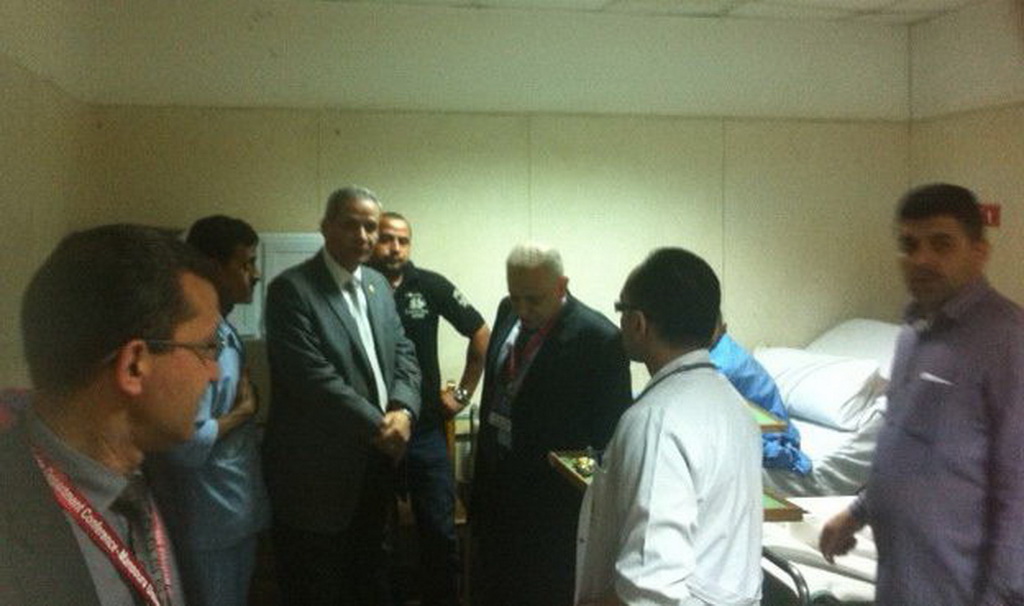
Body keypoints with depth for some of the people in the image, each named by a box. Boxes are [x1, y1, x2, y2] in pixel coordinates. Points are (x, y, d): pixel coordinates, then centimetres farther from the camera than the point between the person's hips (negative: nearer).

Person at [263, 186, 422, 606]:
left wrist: (402, 411, -11)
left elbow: (403, 353, 8)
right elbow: (313, 378, -22)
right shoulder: (291, 289, -14)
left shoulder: (377, 285, 10)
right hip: (317, 470, -7)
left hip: (376, 462, 7)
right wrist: (377, 425, -17)